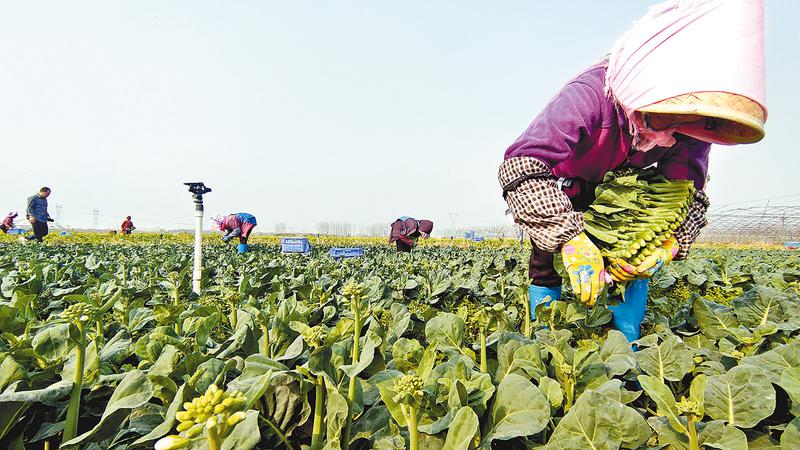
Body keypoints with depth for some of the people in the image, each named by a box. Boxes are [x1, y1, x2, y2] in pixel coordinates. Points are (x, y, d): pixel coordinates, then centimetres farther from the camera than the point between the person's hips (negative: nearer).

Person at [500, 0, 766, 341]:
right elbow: (521, 167, -53)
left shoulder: (694, 119, -23)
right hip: (564, 189, -4)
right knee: (549, 261, -15)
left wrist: (672, 243, -35)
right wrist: (570, 237, -58)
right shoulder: (588, 97, -43)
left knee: (637, 261, -9)